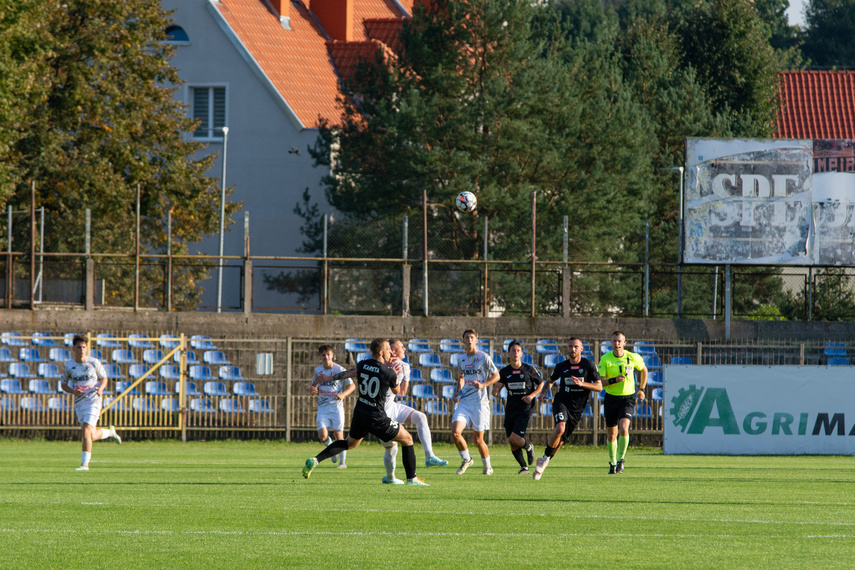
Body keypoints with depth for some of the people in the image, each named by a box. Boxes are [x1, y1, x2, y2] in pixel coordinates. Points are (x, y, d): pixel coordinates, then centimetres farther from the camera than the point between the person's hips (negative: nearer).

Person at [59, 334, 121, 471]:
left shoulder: (94, 363, -3)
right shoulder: (68, 366, 1)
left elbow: (104, 378, 9)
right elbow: (63, 384, 11)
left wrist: (100, 388, -13)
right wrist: (73, 391, -10)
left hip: (93, 399, -4)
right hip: (79, 402, 4)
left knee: (86, 431, -17)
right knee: (91, 436, 7)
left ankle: (85, 463, -12)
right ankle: (110, 432, 39)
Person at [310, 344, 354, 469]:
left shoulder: (340, 369, -4)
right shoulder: (318, 370, 6)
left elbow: (352, 386, 1)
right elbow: (315, 386, 20)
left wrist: (343, 394, -18)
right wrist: (314, 390, -5)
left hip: (336, 406, -3)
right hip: (323, 406, 3)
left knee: (339, 435, -3)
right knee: (322, 436, -11)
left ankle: (343, 462, 12)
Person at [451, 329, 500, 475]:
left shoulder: (483, 357, -4)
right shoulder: (461, 359, 12)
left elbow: (496, 376, -1)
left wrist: (483, 385, -17)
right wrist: (458, 391, 10)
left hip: (479, 401, -4)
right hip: (464, 401, 4)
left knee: (478, 439, -1)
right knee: (455, 432, -14)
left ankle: (487, 466, 23)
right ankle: (466, 460, 11)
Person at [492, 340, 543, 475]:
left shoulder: (529, 370, -2)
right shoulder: (504, 371, 5)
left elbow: (541, 385, 8)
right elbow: (496, 389, -2)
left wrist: (532, 395, -9)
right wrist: (495, 390, -27)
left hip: (525, 409, -4)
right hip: (510, 409, 4)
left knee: (515, 439, -16)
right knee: (511, 442, 1)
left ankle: (528, 446, 18)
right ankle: (524, 467, 18)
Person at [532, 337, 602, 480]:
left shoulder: (589, 365, -4)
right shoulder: (561, 366, 2)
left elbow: (599, 387, -7)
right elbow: (550, 381, 20)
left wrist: (581, 384, -22)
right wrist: (546, 390, -3)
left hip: (577, 408, 1)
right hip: (561, 403, -1)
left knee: (561, 440, 7)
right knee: (560, 428, -30)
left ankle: (543, 463, 28)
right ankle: (546, 457, -11)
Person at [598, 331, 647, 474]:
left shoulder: (633, 358, -4)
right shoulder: (605, 359, -6)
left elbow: (643, 370, 17)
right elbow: (600, 382, -10)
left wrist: (641, 389, 15)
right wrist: (614, 380, -27)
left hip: (628, 397, -1)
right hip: (611, 398, 1)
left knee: (623, 427, -23)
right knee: (611, 434, 7)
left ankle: (621, 460, -9)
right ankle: (612, 462, 27)